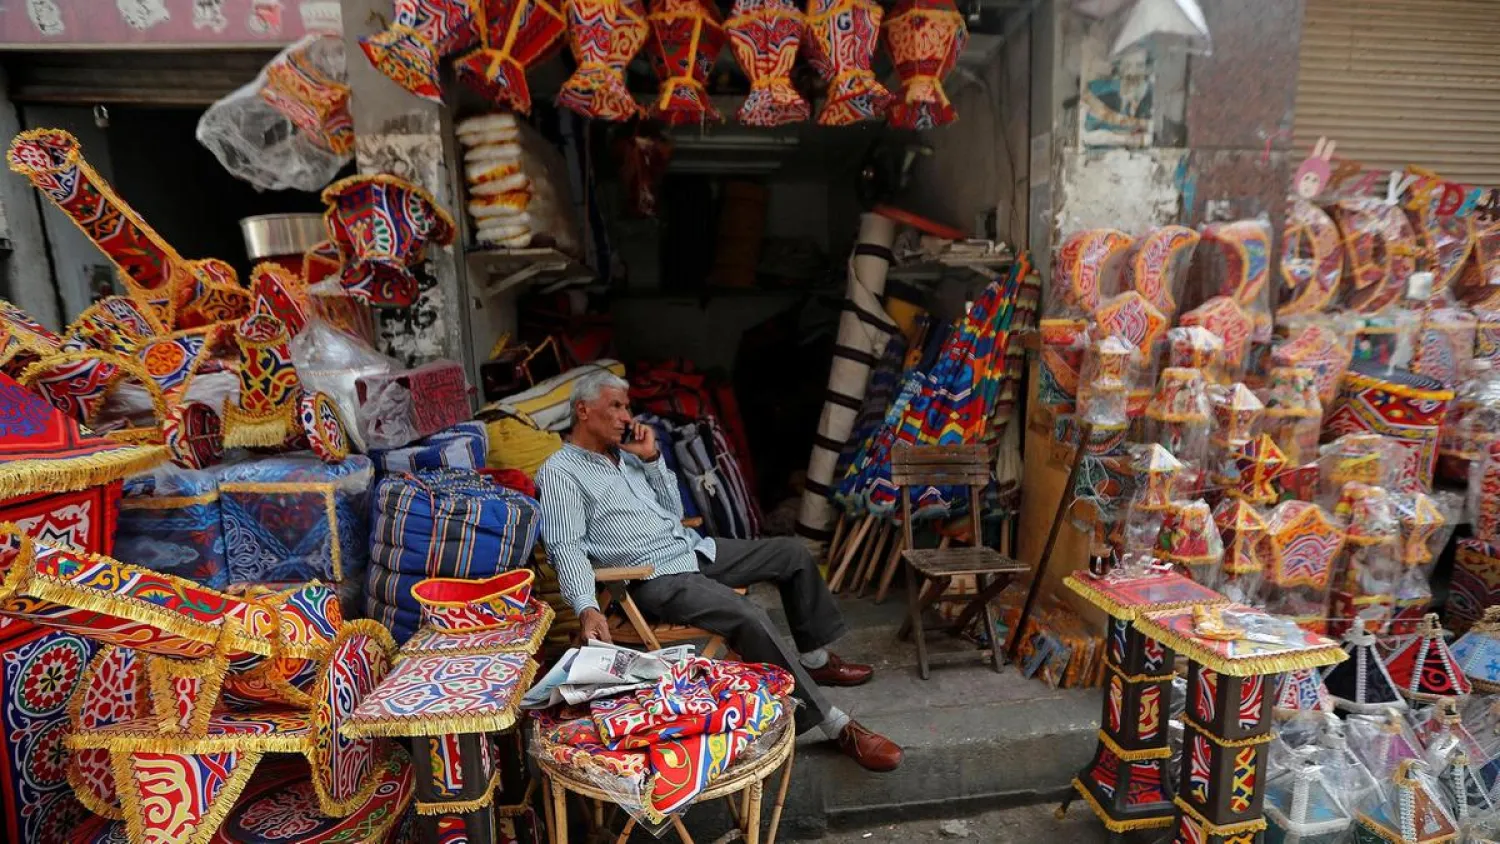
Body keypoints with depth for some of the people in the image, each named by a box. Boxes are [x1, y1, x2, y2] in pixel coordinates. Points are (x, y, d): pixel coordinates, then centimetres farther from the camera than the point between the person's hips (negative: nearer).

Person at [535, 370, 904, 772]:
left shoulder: (625, 453, 15)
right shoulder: (560, 472, -7)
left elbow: (673, 510, 14)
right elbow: (568, 547, -18)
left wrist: (651, 457, 3)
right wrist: (586, 609, -33)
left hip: (694, 549, 9)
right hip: (655, 578, -9)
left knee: (793, 553, 9)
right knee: (750, 617, -28)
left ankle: (814, 658, 24)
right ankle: (836, 726, -19)